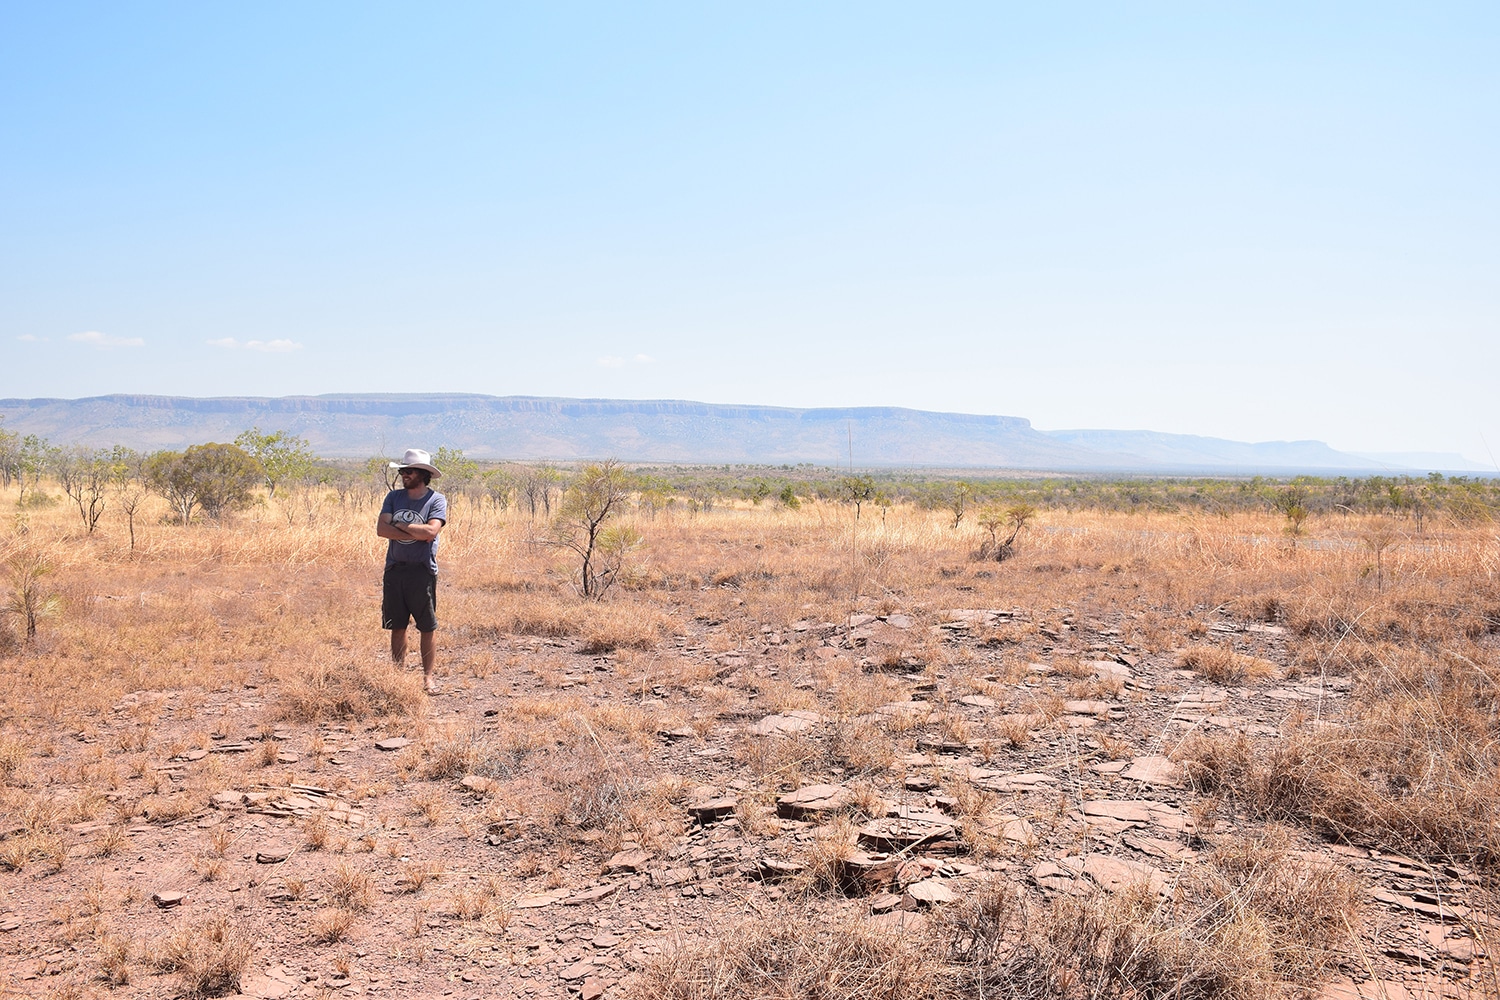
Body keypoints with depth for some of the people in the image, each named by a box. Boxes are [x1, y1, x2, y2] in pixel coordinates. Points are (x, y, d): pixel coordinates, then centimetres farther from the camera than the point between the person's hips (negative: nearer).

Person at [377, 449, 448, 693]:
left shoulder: (436, 500, -3)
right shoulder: (394, 497, 10)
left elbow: (431, 531, -18)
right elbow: (381, 529, -3)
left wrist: (400, 525, -7)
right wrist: (416, 534, -11)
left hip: (422, 570, -4)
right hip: (395, 569, 4)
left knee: (427, 627, 1)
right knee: (397, 626, 9)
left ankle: (427, 676, 10)